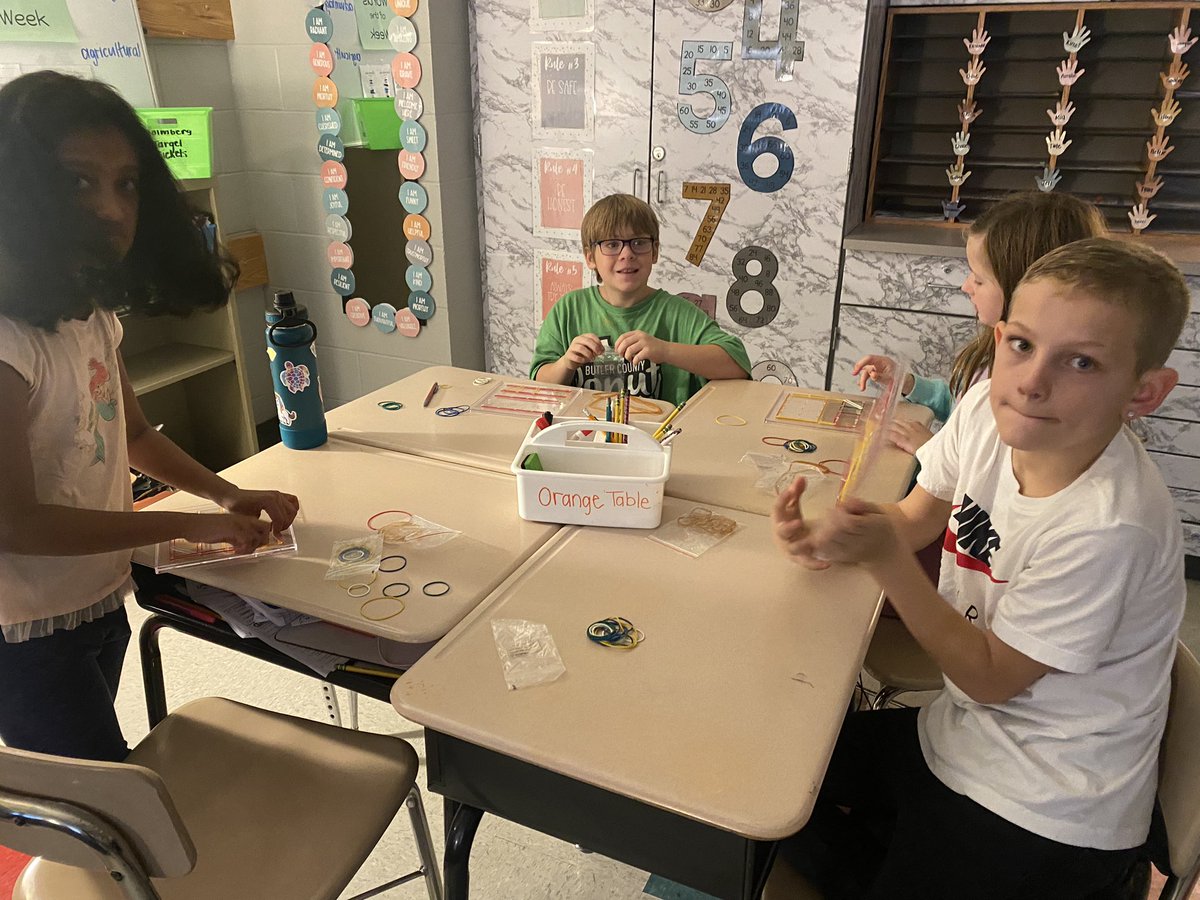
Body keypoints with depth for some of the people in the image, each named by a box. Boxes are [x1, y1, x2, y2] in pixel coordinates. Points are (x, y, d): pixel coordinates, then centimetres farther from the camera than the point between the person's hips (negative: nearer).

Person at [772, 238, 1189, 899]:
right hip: (970, 727, 7)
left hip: (1046, 821, -6)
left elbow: (990, 676, -20)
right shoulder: (989, 408, -14)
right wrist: (829, 542, -18)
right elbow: (913, 518, 2)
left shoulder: (1107, 528, -32)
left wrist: (884, 556, -30)